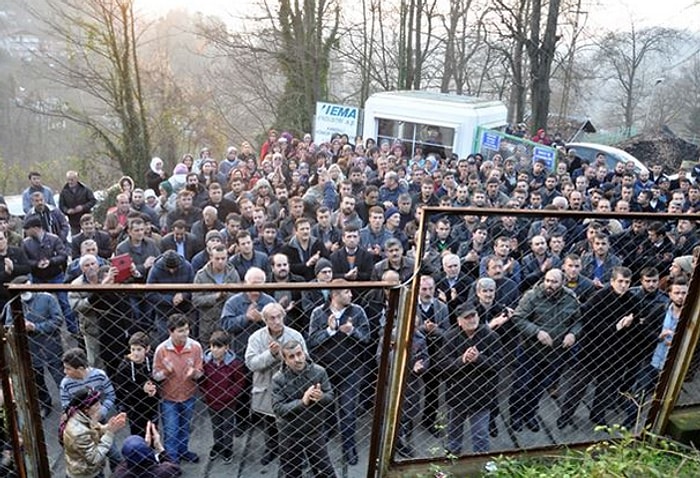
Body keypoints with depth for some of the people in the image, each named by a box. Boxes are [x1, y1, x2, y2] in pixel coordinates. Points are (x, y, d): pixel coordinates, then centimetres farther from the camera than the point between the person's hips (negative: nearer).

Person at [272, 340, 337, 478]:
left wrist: (321, 397, -30)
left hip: (315, 431, 1)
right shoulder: (278, 379, -18)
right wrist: (302, 402, -32)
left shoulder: (319, 371, -12)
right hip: (289, 434, -1)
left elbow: (330, 397, -7)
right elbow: (278, 408, -21)